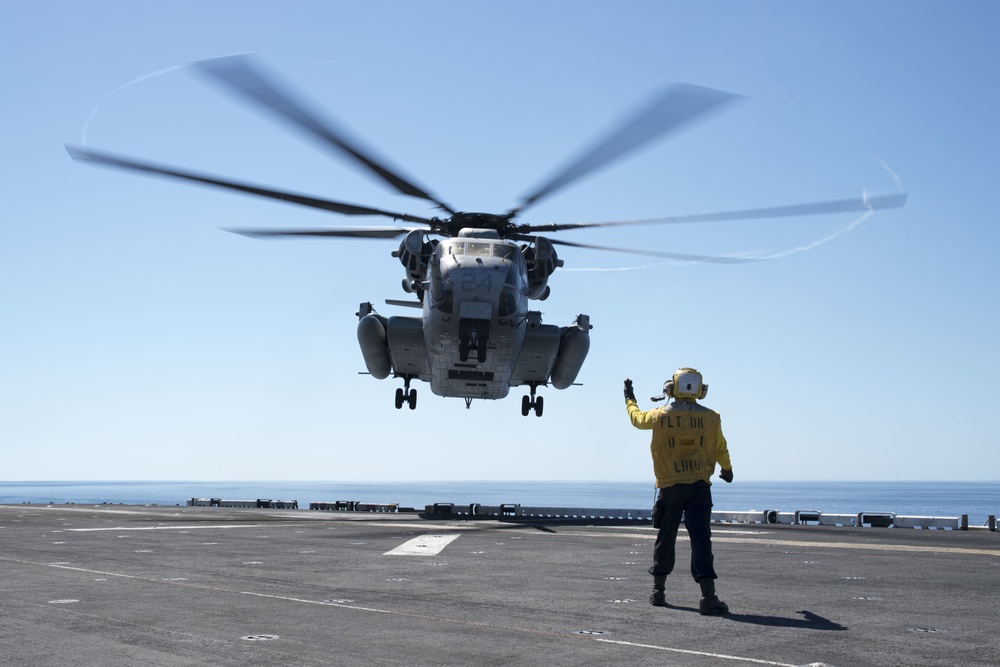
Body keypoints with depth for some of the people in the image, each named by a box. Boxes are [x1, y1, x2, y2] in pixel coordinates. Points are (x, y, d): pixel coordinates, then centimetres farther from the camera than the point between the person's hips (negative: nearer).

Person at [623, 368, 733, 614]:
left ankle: (658, 591, 22)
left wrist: (629, 399, 40)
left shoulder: (661, 415, -1)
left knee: (665, 537, 13)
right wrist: (727, 469, 35)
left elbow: (637, 418, 20)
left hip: (670, 485, 1)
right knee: (700, 538, -5)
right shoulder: (711, 418, 0)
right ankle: (708, 596, -14)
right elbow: (720, 449, 14)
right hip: (700, 485, -1)